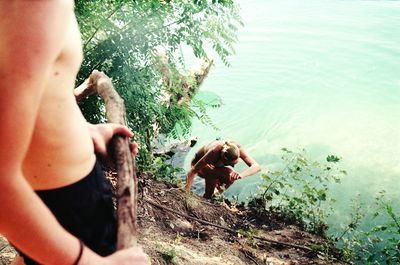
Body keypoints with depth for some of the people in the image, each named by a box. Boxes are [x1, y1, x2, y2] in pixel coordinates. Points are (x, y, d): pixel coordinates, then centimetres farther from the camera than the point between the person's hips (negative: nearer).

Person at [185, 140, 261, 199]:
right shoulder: (214, 153, -44)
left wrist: (241, 175, -57)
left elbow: (257, 166, -39)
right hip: (200, 163, -5)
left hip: (215, 164, 5)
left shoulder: (236, 149, -33)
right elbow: (192, 171, -40)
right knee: (228, 173, -31)